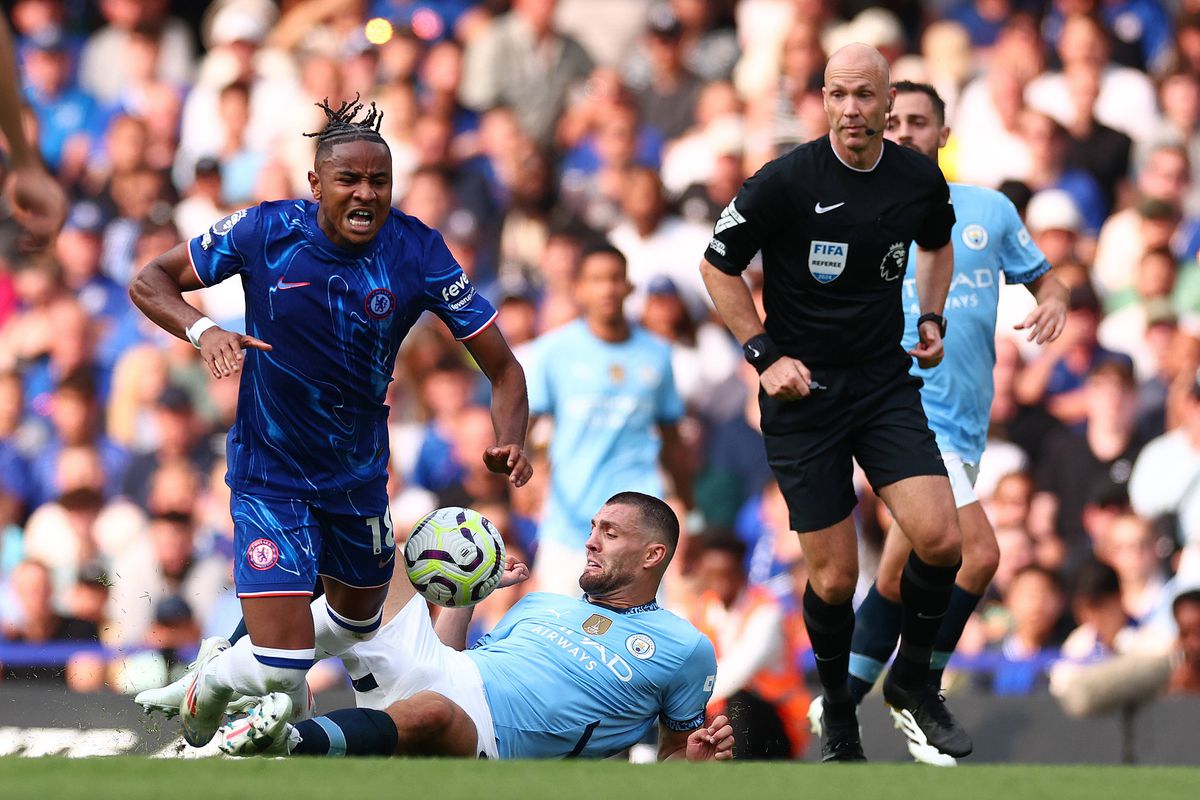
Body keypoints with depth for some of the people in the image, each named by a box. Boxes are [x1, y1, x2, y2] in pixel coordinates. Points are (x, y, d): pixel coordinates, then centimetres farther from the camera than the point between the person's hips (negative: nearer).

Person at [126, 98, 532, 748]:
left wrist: (508, 441, -33)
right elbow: (149, 282, -7)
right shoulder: (266, 231, -18)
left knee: (357, 621, 25)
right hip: (270, 473, -4)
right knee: (281, 664, -13)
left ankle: (266, 665, 55)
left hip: (360, 471, 4)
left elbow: (502, 366, -12)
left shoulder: (417, 252, -15)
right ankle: (209, 684, 22)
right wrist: (202, 330, -28)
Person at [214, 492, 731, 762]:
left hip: (488, 735, -7)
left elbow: (675, 755, 16)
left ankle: (285, 744, -67)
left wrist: (703, 755, -6)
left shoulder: (686, 650, 15)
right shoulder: (540, 605, 30)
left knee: (431, 711, -43)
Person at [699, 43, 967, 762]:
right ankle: (837, 711, 24)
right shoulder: (789, 180, -15)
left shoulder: (920, 177, -2)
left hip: (885, 380, 3)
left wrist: (932, 318, 10)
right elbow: (719, 264, -3)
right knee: (835, 575, -2)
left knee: (940, 541, -14)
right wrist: (765, 353, -8)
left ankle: (912, 682, 10)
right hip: (802, 388, -3)